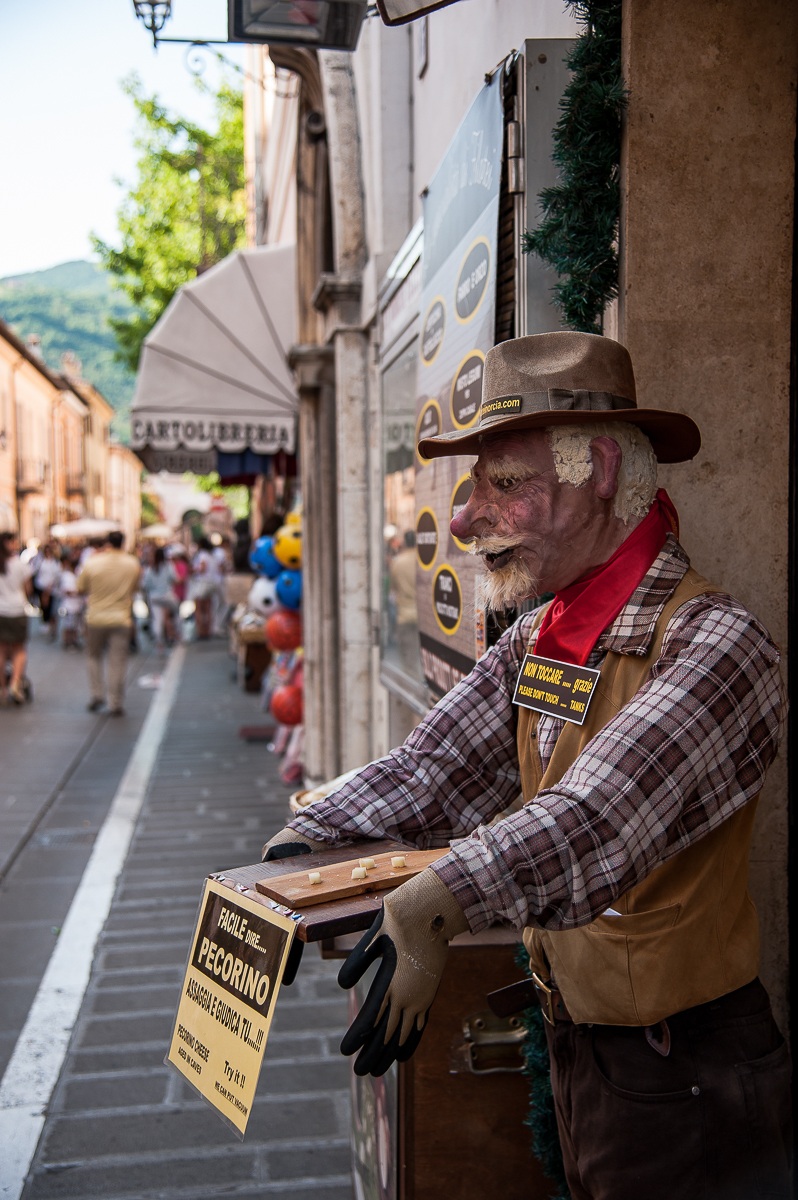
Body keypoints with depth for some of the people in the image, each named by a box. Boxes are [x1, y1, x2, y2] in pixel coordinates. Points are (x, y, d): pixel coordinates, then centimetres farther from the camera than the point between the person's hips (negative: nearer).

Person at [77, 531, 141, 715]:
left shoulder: (93, 563, -7)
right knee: (117, 662, 3)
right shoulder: (132, 564, -3)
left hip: (96, 618, 0)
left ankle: (97, 694, 9)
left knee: (94, 656, 19)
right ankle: (115, 704, 4)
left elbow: (80, 589, 4)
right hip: (121, 619, 0)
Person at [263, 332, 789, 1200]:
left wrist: (438, 902, -52)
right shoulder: (535, 640, 3)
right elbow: (432, 767, -3)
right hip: (574, 1041, 7)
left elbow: (602, 814, -39)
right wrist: (295, 844, -15)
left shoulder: (713, 644, -24)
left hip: (684, 1078, -7)